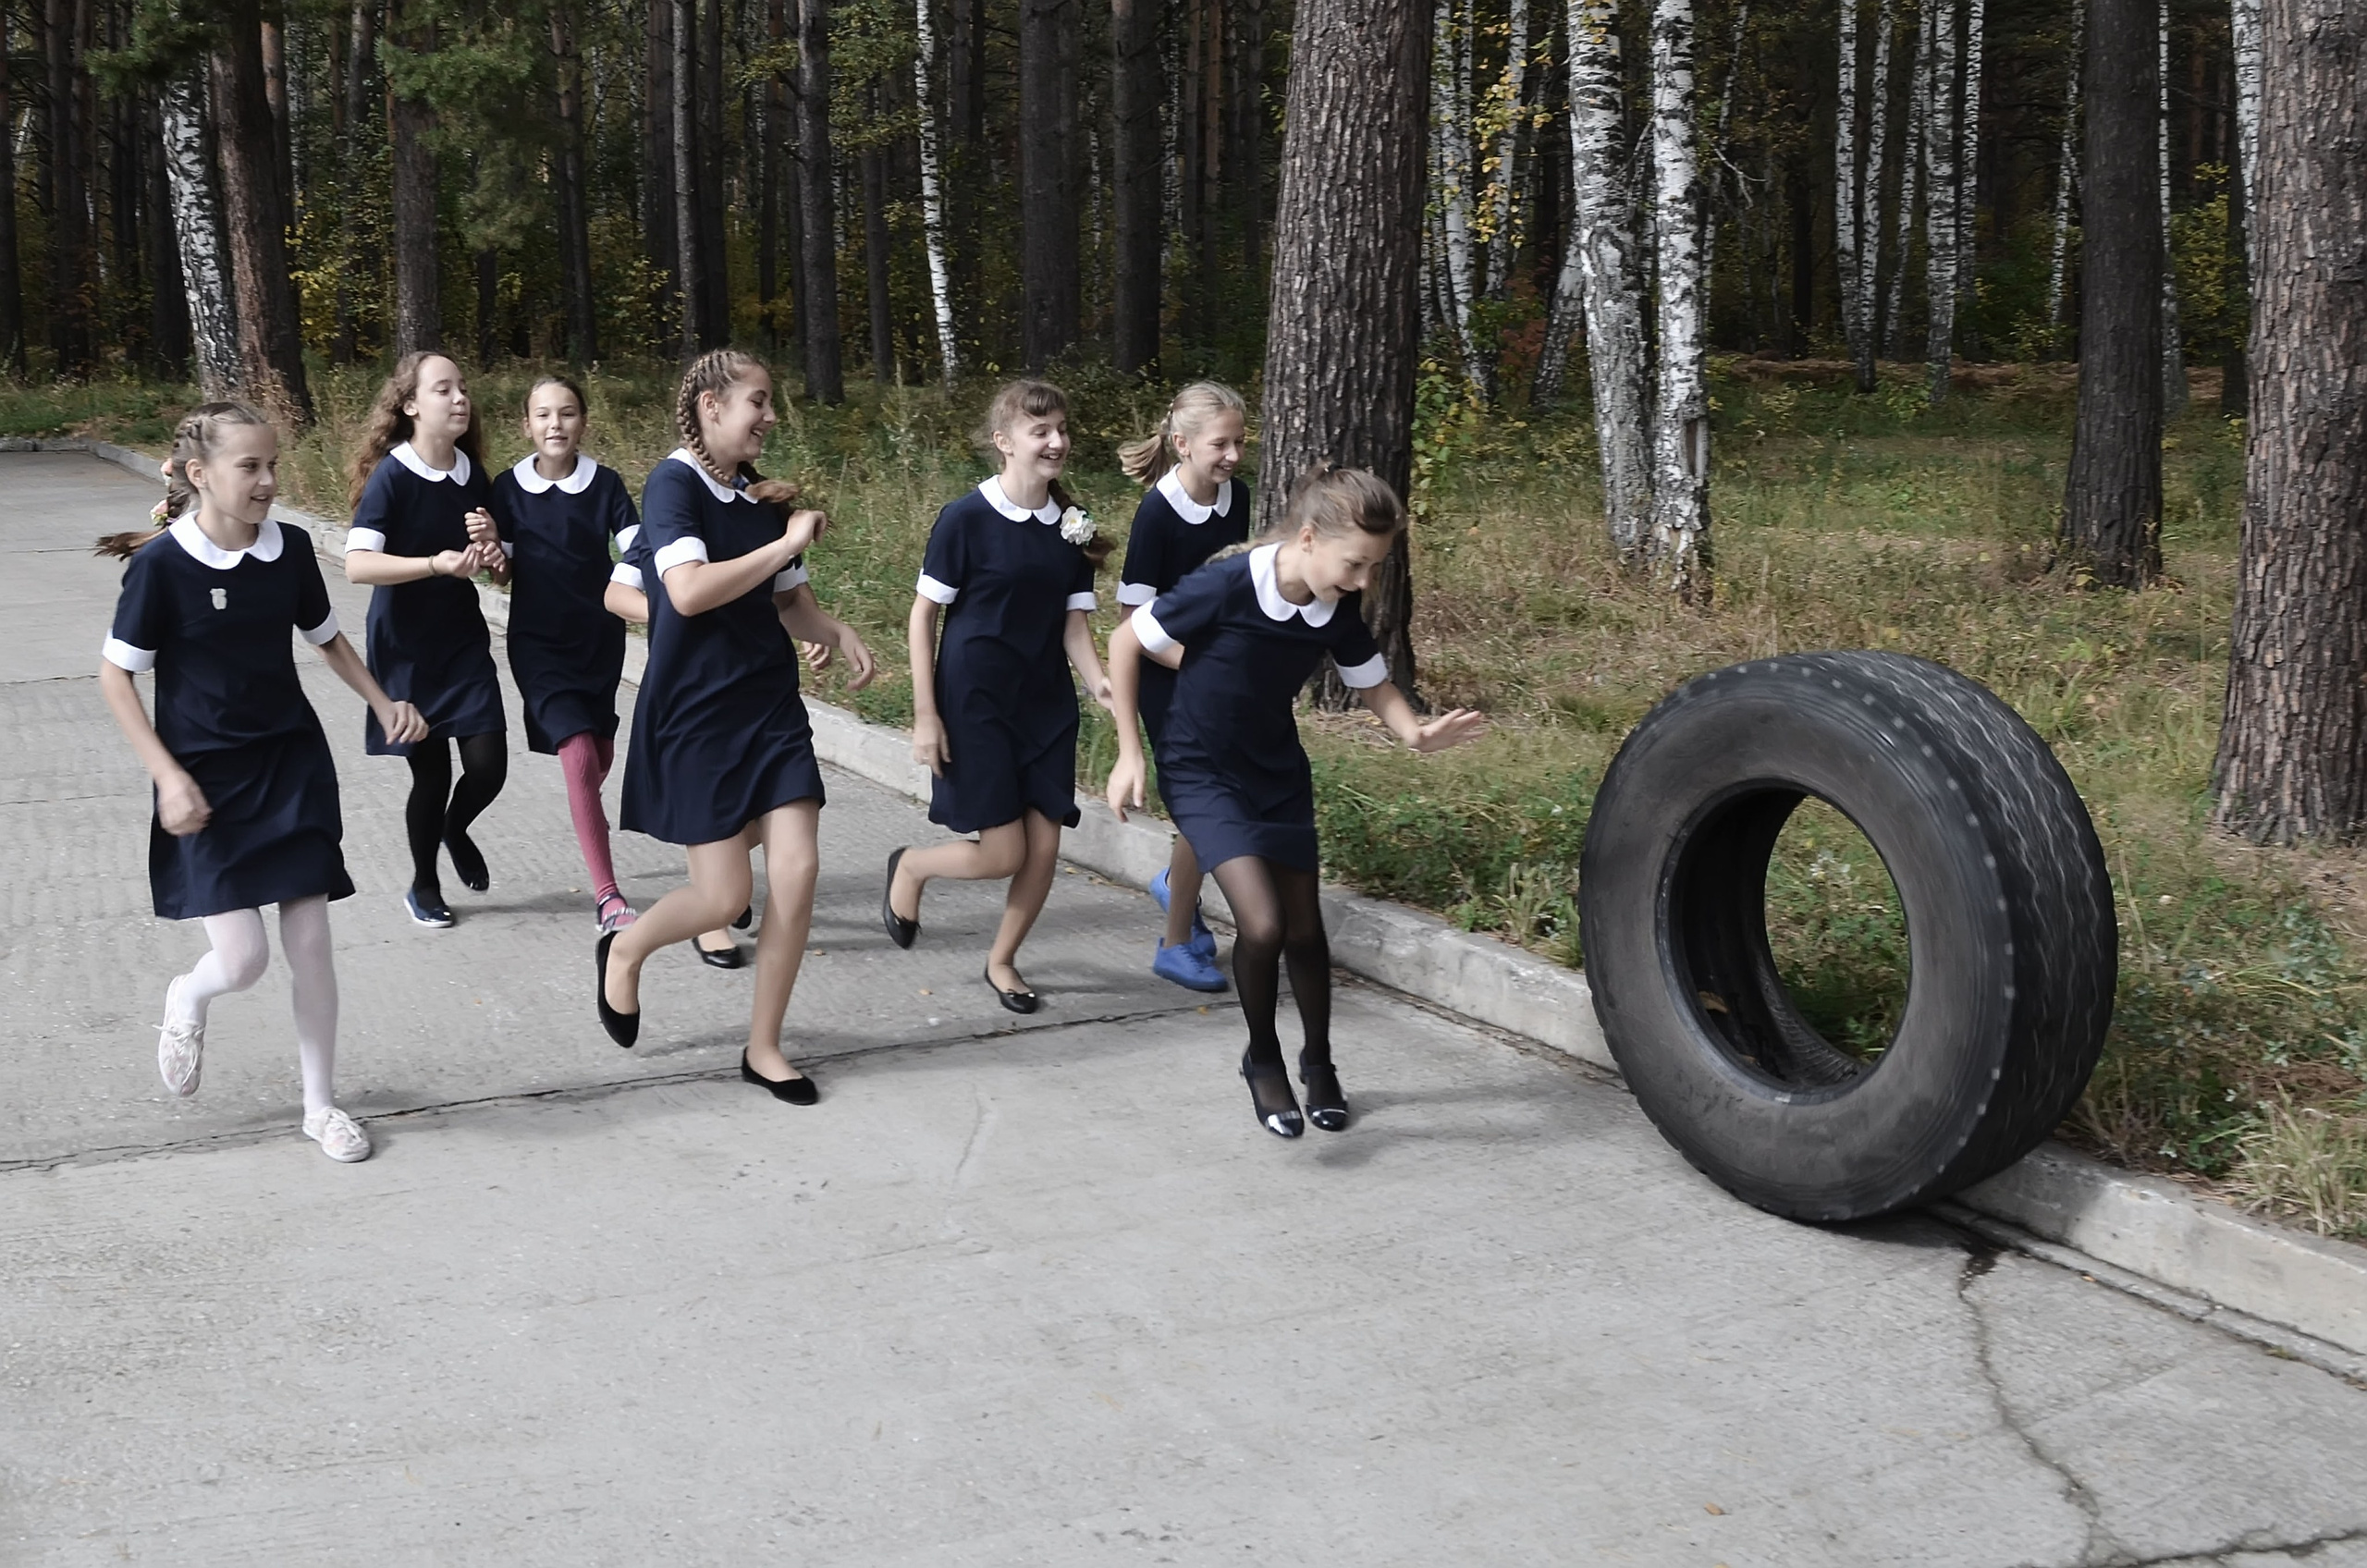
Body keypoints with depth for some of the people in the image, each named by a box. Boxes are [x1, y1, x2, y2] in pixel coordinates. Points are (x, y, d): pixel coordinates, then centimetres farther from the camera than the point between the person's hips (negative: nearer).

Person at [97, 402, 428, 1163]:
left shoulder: (290, 550, -2)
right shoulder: (162, 564, -15)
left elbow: (327, 638, 16)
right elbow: (116, 675, -8)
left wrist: (383, 704, 5)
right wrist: (168, 776, -15)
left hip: (293, 763, 4)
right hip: (207, 780, -4)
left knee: (309, 943, 4)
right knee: (241, 959, -10)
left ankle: (321, 1105, 19)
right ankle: (188, 996, 28)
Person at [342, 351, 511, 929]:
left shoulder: (472, 473, 2)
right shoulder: (391, 476, -15)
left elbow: (498, 570, 13)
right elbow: (358, 564, -26)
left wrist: (491, 546, -11)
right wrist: (438, 564, -36)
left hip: (464, 642, 4)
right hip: (406, 650, -4)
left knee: (488, 763, -4)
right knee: (430, 773, 2)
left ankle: (455, 829, 30)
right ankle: (424, 885, 26)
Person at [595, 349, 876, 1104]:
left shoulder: (765, 497, 8)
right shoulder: (673, 484, -12)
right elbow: (689, 591, -27)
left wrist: (836, 631, -3)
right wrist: (787, 542, -21)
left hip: (771, 704, 6)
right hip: (695, 713, -6)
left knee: (797, 871, -4)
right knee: (724, 895, -4)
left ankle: (763, 1049, 11)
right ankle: (624, 951, 29)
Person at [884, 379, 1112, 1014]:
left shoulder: (1071, 526, 3)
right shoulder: (967, 519, -13)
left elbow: (1073, 625, 4)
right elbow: (922, 616, -8)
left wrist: (1100, 682, -16)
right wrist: (925, 715, -11)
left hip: (1047, 705, 5)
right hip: (975, 702, -5)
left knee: (1045, 847, 3)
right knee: (1003, 854, -5)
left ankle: (1002, 961, 25)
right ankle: (910, 866, 26)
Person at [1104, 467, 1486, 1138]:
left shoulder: (1339, 613, -12)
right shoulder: (1224, 588, -27)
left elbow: (1373, 685, 5)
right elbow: (1127, 642, -14)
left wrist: (1415, 732, -18)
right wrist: (1130, 752, -12)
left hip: (1280, 774, 5)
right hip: (1203, 774, -5)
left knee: (1304, 931, 8)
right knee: (1262, 924, -18)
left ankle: (1318, 1063, 33)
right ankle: (1263, 1060, 8)